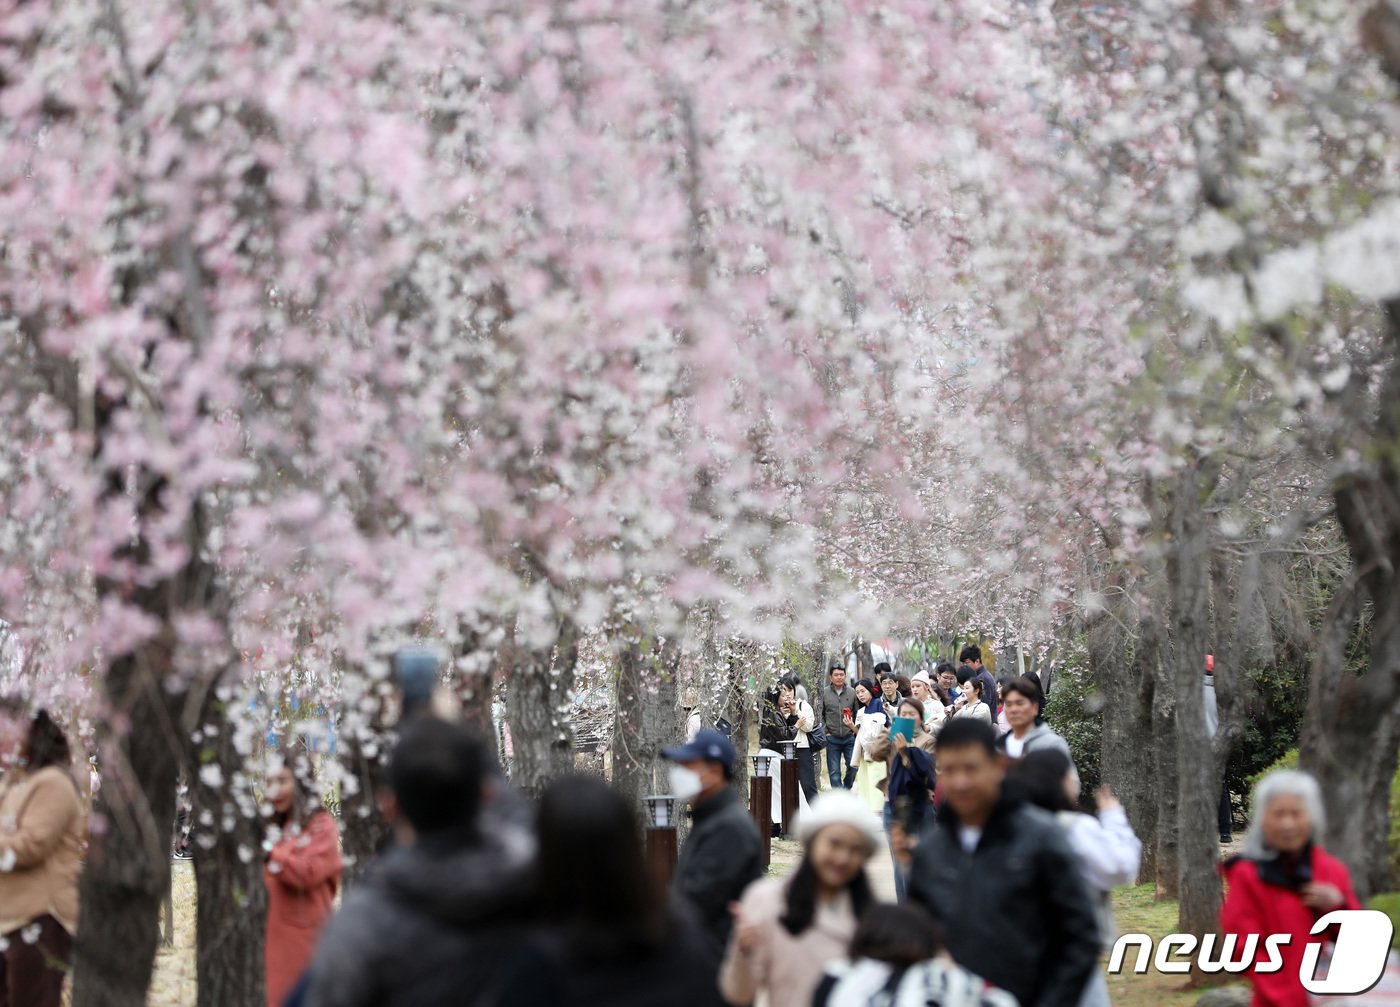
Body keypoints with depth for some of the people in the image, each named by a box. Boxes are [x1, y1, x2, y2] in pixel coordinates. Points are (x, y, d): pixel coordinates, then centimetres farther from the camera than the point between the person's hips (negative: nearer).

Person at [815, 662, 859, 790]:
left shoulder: (852, 692, 5)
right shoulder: (824, 693, 3)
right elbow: (819, 715, 2)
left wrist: (855, 730, -2)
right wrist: (825, 732, -5)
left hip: (849, 737, 1)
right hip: (832, 739, -1)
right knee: (834, 772, 1)